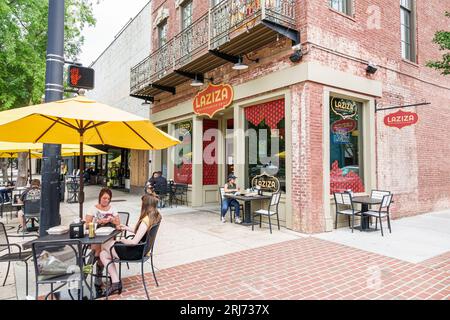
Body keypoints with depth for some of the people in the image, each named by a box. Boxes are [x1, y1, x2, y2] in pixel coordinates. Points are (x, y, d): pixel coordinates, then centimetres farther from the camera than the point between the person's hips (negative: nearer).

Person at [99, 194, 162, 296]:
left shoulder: (146, 221, -27)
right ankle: (115, 282, 12)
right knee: (103, 254, 13)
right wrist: (127, 228, 15)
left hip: (136, 253, -9)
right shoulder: (155, 217, 0)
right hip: (142, 249, 9)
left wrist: (122, 240, -8)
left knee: (104, 246, 9)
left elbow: (134, 242, -26)